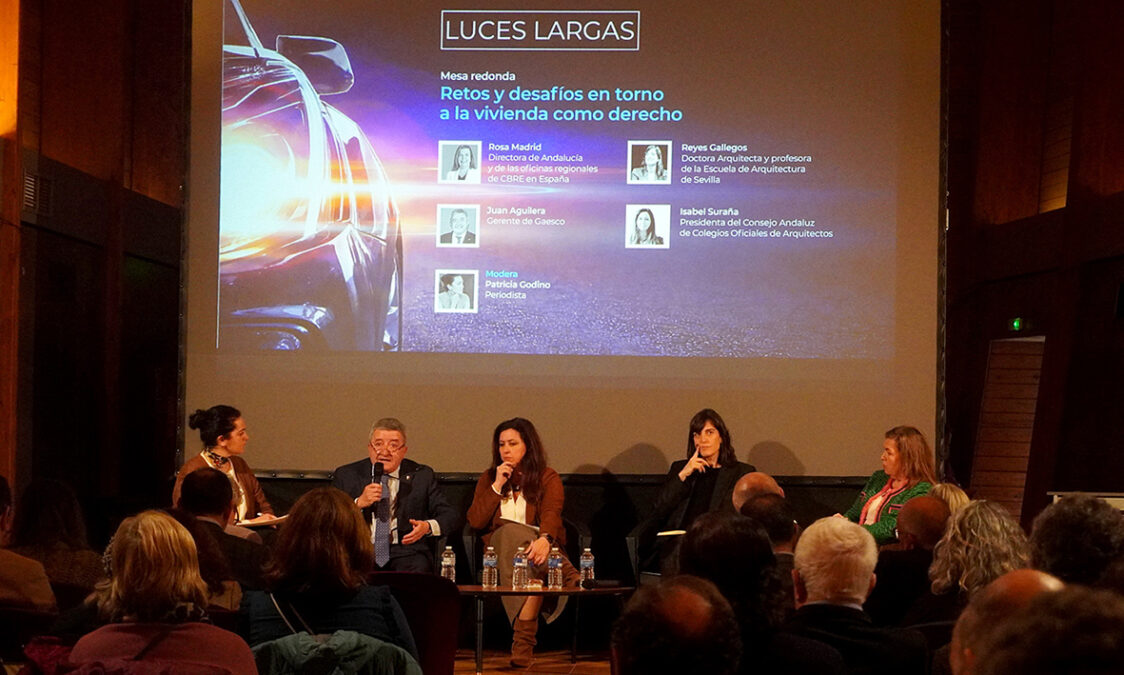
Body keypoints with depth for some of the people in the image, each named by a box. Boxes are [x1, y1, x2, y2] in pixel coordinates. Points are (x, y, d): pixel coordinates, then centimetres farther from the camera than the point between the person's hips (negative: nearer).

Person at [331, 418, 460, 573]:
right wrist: (358, 503, -13)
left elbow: (452, 517, 8)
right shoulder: (346, 475, 10)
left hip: (406, 551, 0)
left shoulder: (422, 475, 12)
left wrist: (428, 526, -14)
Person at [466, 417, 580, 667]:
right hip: (500, 550, 0)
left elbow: (551, 514, -15)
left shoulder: (548, 478, 8)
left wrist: (545, 539, -39)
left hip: (538, 546, 0)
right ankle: (571, 579, -56)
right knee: (511, 532, -39)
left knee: (533, 568, -41)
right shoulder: (489, 478, 19)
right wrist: (497, 486, -1)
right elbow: (475, 522, 6)